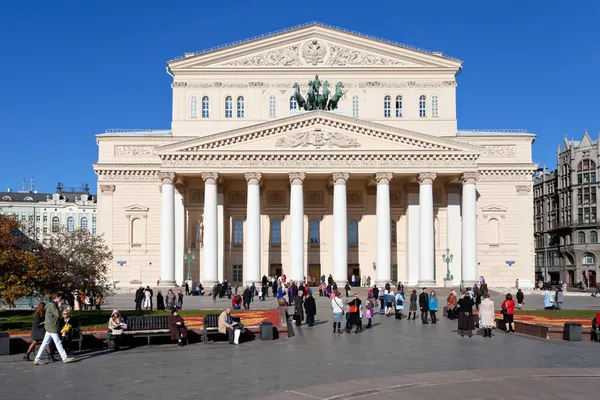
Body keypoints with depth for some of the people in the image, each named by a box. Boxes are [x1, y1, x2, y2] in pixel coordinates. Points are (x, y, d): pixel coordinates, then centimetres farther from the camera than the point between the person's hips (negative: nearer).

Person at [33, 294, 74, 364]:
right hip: (52, 328, -10)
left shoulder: (53, 304, 17)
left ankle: (37, 359, 10)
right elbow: (58, 314, -20)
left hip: (49, 328, 10)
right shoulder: (52, 305, -15)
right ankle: (65, 358, 4)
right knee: (58, 343, -3)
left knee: (44, 344, 9)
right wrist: (59, 306, -13)